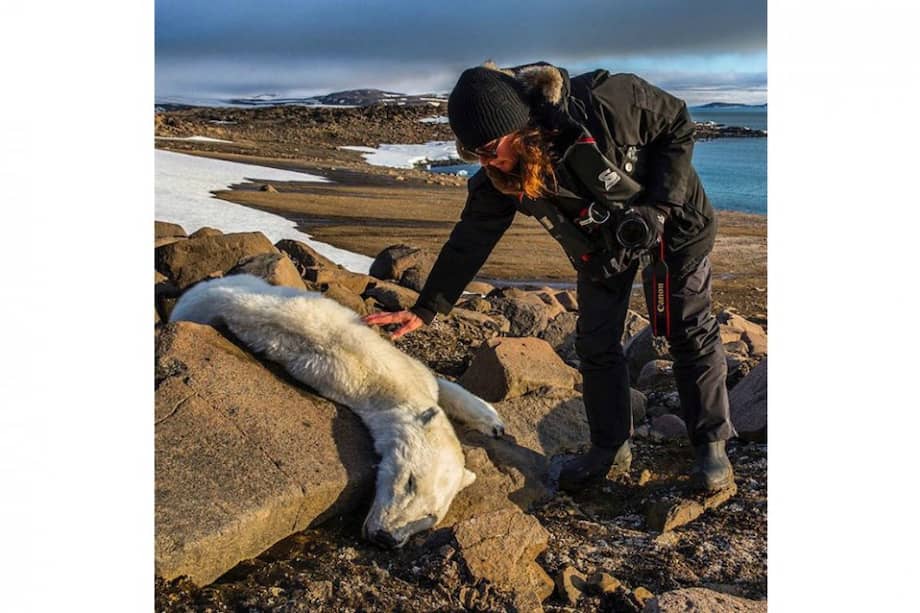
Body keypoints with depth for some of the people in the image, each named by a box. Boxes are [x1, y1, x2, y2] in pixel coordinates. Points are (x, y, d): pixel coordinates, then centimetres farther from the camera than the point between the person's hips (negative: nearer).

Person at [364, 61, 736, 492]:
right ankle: (610, 448, 19)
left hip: (671, 223, -4)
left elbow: (678, 125, -20)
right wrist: (426, 309, -15)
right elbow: (469, 241, -12)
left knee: (690, 333, 0)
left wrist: (658, 204, -27)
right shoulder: (497, 178, -22)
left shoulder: (606, 102, -36)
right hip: (601, 244, 4)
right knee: (595, 345, 2)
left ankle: (712, 444, 17)